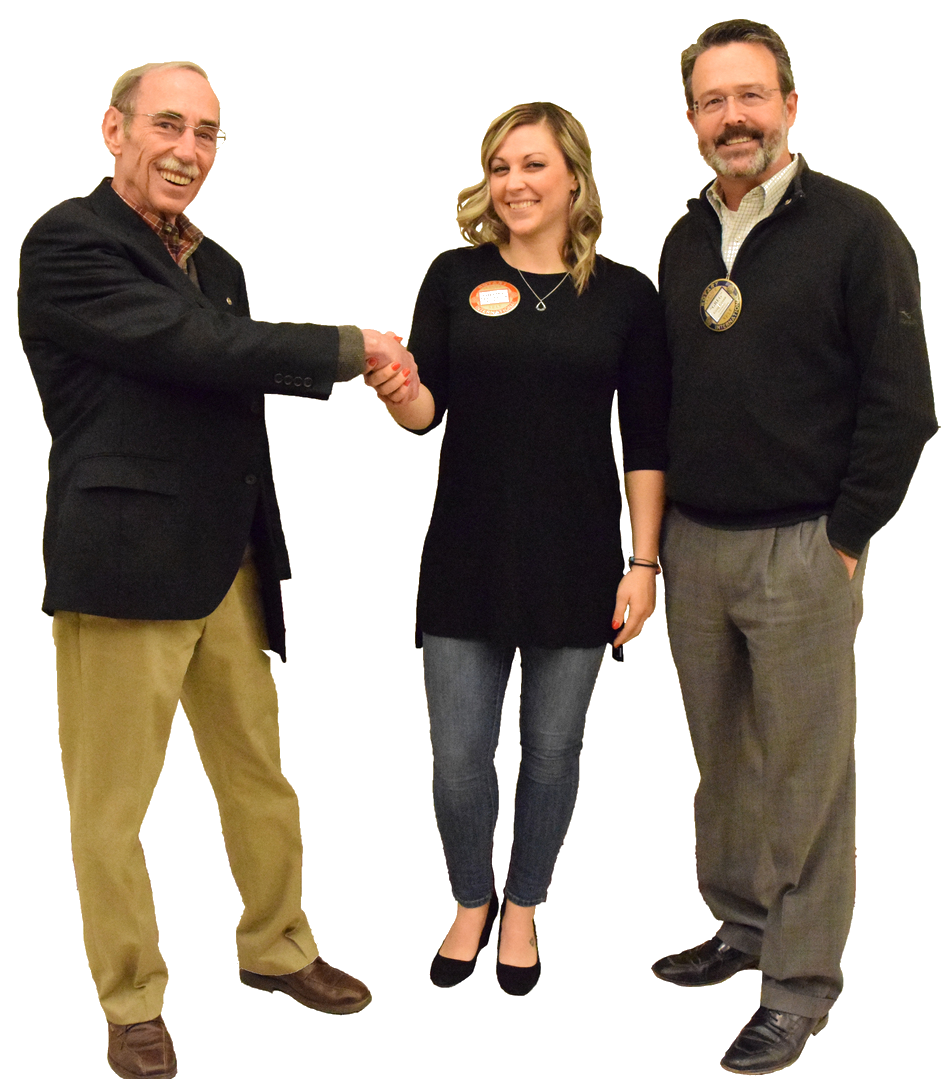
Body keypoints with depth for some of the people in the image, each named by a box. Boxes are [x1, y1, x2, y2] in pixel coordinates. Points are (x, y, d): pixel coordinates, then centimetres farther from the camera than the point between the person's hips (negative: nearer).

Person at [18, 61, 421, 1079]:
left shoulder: (216, 263, 16)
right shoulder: (67, 244, -9)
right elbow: (196, 348, -19)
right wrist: (350, 347, -12)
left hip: (228, 563, 8)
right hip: (124, 564, -7)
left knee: (259, 771, 16)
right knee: (111, 800, 4)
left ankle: (276, 947, 36)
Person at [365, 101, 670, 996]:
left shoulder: (625, 294, 1)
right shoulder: (455, 276, 2)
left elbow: (647, 444, 2)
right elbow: (425, 410, -4)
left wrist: (644, 562, -3)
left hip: (575, 558, 0)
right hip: (467, 554, 1)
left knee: (552, 748, 12)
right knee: (457, 760, 5)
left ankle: (522, 911, 35)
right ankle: (470, 904, 33)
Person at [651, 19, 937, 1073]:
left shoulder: (854, 227, -7)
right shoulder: (684, 242, 12)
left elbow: (900, 402, -8)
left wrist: (845, 537, -9)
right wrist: (660, 531, 11)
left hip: (800, 550, -5)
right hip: (692, 543, 6)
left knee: (804, 771, 2)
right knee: (719, 753, 14)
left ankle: (799, 984, 15)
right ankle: (740, 921, 32)